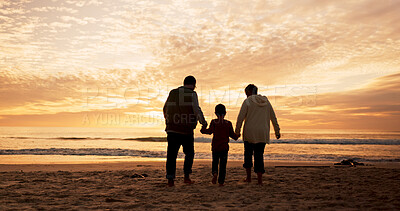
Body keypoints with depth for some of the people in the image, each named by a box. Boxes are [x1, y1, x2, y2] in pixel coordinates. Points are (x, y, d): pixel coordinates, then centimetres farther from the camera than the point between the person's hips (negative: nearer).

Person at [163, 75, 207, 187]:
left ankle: (170, 179, 1)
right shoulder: (192, 94, -3)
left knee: (171, 154, 5)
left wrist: (168, 121, 35)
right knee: (189, 153, 14)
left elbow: (165, 109, 20)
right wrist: (203, 121, 1)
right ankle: (186, 176, 10)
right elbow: (197, 110, -12)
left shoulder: (172, 93, 11)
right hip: (186, 129, -3)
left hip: (172, 129, 3)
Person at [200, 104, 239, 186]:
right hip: (224, 147, 1)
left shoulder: (214, 122, -2)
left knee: (215, 162, 15)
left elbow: (210, 131, -16)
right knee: (223, 164, 6)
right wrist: (236, 136, 29)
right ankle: (221, 181, 3)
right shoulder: (228, 123, 4)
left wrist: (203, 129, 1)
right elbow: (232, 134, 8)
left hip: (215, 147, -1)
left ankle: (215, 173, -13)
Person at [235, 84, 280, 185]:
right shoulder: (266, 101, 9)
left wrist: (237, 131, 1)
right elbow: (273, 117, 12)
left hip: (249, 133, -3)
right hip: (262, 134, 3)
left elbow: (240, 118, -8)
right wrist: (277, 131, 19)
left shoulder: (247, 101, -4)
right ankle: (260, 180, 2)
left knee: (248, 153, 14)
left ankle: (248, 177, 14)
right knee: (259, 155, 7)